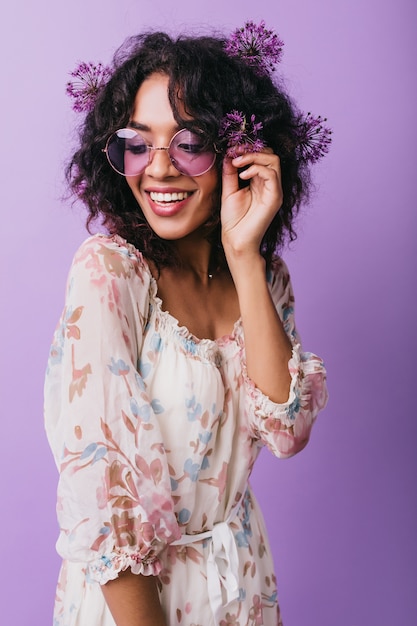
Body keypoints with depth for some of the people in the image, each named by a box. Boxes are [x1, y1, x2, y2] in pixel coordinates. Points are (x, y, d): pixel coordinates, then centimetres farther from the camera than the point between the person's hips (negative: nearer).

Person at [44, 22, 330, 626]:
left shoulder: (264, 273, -3)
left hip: (244, 573, 5)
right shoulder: (109, 270, -20)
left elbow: (286, 429, -16)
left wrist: (244, 260, -22)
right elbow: (99, 479, -24)